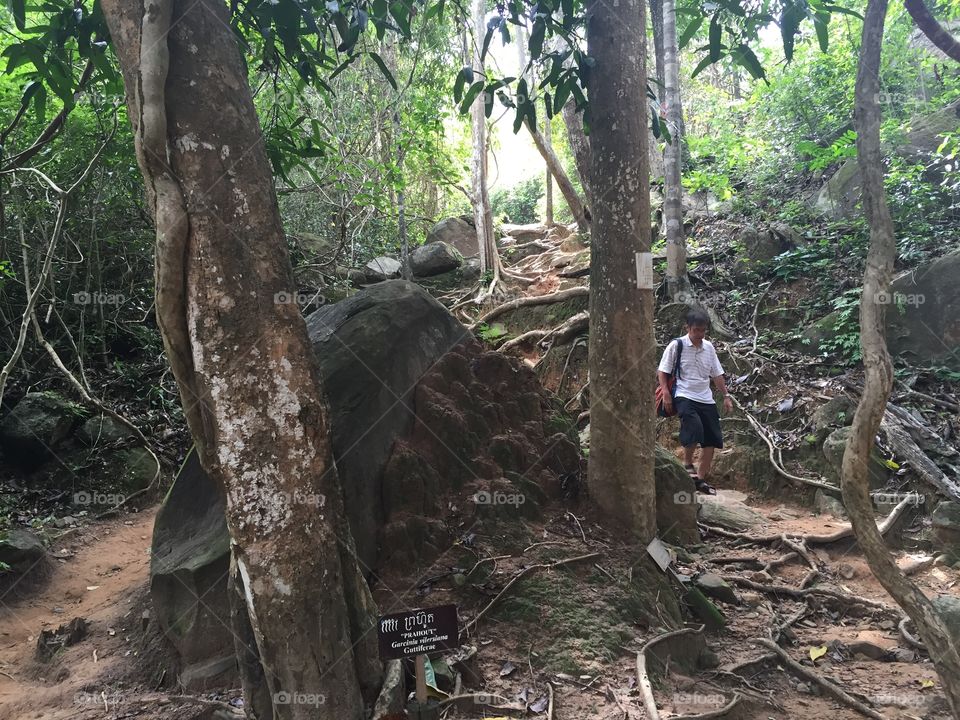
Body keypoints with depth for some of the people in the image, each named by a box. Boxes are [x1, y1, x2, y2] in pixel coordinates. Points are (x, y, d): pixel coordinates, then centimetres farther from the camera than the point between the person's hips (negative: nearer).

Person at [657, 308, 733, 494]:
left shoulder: (709, 347, 10)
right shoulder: (676, 345, -5)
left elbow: (717, 374, 18)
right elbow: (662, 372, -3)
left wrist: (726, 396, 13)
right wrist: (666, 394, -12)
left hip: (706, 399, 6)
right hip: (684, 397, -6)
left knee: (712, 440, 2)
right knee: (694, 427, -32)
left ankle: (701, 479, 15)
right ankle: (687, 463, -10)